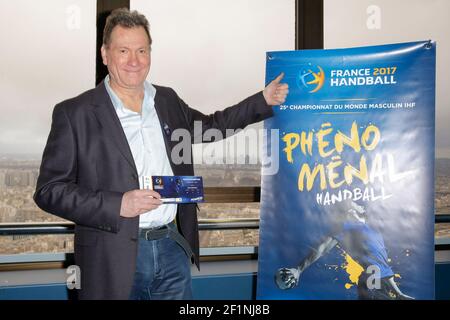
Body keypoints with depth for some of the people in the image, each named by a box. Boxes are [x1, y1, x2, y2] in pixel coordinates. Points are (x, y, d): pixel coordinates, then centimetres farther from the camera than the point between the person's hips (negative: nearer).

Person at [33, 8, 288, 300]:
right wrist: (117, 205, -19)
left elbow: (209, 125, 25)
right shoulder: (74, 113, -7)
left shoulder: (168, 100, 9)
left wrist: (264, 100, 19)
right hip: (114, 258, -4)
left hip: (173, 248, 4)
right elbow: (49, 190, -7)